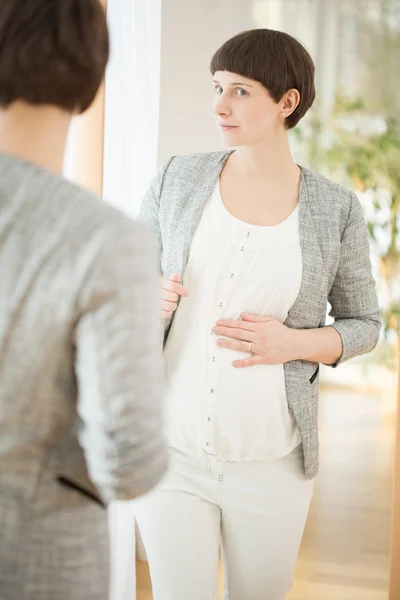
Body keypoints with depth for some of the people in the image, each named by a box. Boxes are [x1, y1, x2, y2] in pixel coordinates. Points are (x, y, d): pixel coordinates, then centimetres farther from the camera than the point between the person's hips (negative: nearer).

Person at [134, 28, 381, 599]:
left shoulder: (337, 209, -3)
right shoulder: (178, 179, 0)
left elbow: (363, 323, 7)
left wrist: (293, 343, -13)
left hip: (271, 464, 0)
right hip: (174, 450, 0)